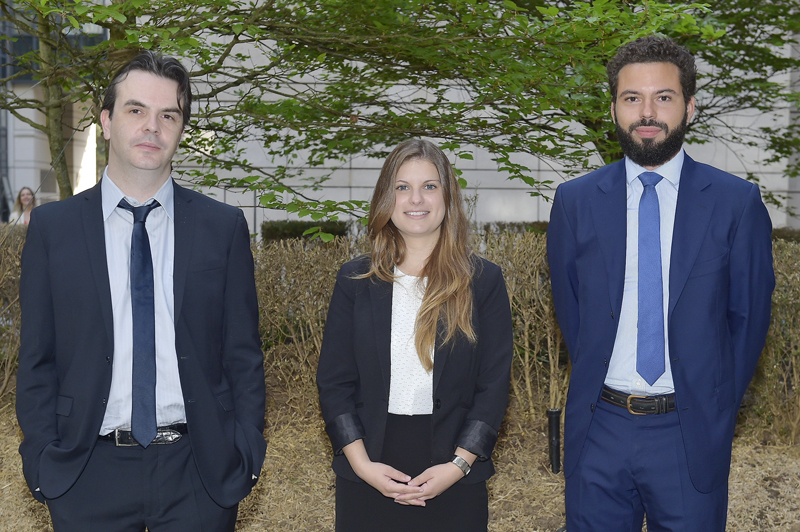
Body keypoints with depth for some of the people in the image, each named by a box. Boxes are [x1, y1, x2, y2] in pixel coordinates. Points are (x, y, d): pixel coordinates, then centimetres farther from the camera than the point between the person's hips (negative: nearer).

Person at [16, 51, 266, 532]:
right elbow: (37, 360, 3)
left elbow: (243, 354, 1)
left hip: (199, 472, 0)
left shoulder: (224, 227, 0)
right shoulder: (52, 227, 1)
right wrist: (41, 458, -2)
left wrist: (248, 453, -3)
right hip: (89, 474, 0)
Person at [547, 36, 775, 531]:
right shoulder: (575, 201, 1)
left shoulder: (737, 202, -3)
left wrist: (716, 408, 1)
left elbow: (749, 316, 2)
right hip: (599, 430, 1)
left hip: (691, 435, -1)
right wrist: (601, 386, 5)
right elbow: (569, 307, 8)